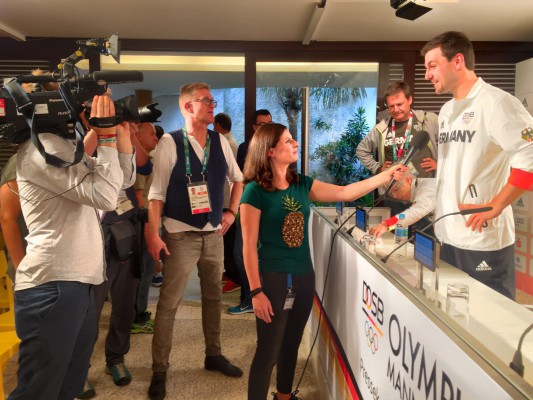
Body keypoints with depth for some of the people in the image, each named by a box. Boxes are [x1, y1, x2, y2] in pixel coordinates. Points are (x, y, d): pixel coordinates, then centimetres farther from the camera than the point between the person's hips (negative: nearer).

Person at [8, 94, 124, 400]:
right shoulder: (43, 147, -12)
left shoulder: (62, 145, 20)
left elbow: (122, 181, 19)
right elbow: (105, 195, -20)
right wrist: (107, 137, -12)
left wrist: (121, 133, 10)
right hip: (53, 286, -10)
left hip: (76, 282, 10)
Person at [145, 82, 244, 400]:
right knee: (169, 303, 1)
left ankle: (214, 355, 35)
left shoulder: (220, 141, 4)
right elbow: (157, 191, -10)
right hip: (181, 235, -5)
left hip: (214, 234, 5)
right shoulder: (169, 143, -9)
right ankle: (159, 370, 16)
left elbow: (238, 178, 18)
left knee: (214, 296, 16)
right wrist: (153, 233, -15)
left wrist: (232, 212, 10)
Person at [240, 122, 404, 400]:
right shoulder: (255, 191, -13)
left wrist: (387, 175, -3)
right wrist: (256, 291, -16)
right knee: (268, 351, 2)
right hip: (273, 279, -6)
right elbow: (249, 246, -14)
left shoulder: (302, 184, 5)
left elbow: (345, 192, 3)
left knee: (292, 344, 21)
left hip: (304, 276, 7)